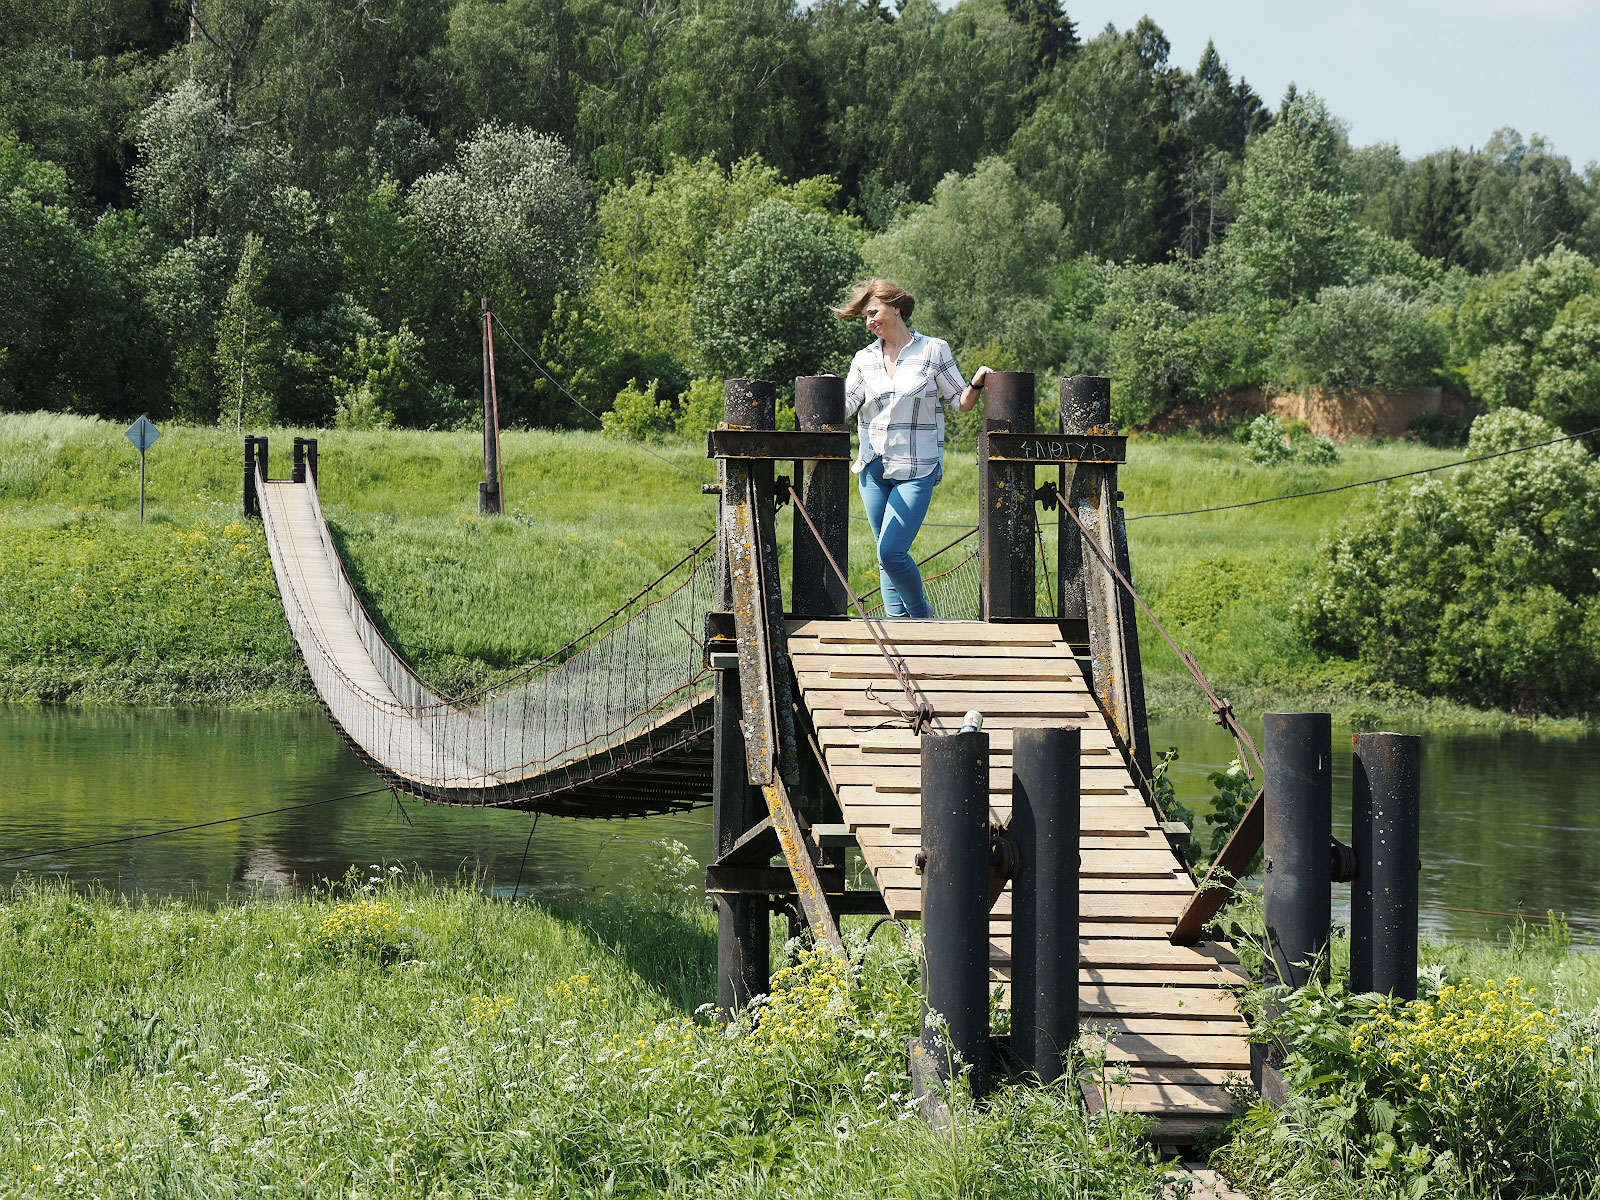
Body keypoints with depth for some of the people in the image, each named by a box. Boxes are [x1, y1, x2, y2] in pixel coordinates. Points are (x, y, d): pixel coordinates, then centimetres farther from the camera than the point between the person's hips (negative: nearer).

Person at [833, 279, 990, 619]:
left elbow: (961, 402, 2)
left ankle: (920, 614, 9)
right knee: (885, 556, 6)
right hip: (874, 469, 5)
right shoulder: (865, 359, 9)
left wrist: (976, 385, -18)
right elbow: (845, 406, 0)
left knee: (891, 551, -13)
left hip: (916, 471, -5)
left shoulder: (933, 350, -1)